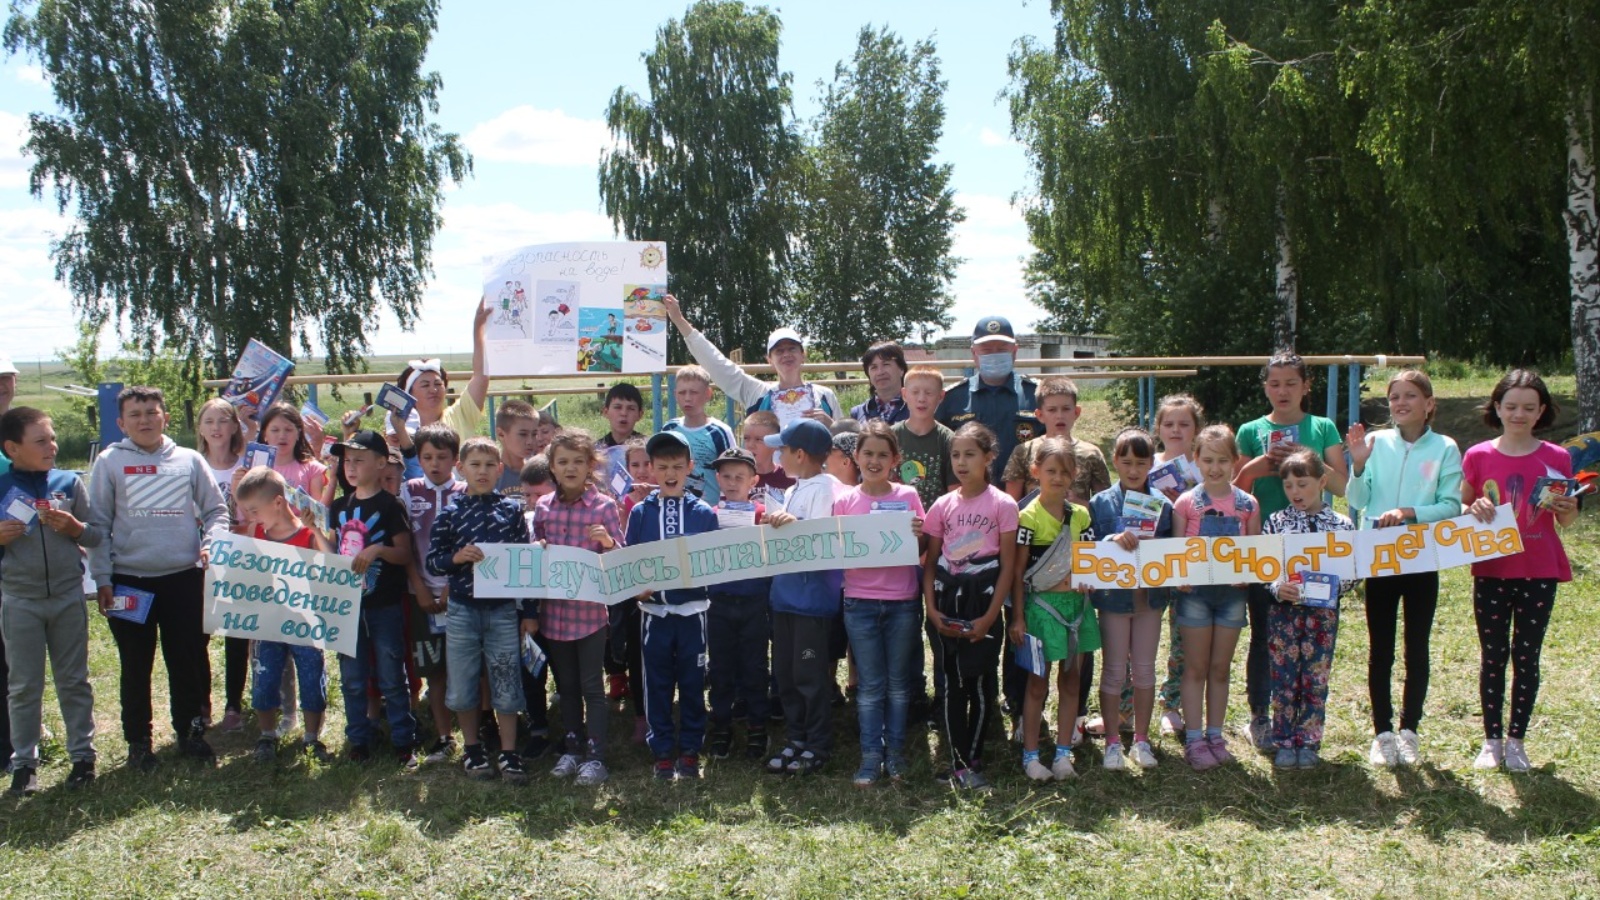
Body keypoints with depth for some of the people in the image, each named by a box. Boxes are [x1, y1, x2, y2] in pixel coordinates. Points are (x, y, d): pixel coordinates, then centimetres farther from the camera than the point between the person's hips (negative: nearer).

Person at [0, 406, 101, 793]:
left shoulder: (69, 483, -1)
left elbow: (97, 536, 3)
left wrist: (74, 527, -15)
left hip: (68, 597, 1)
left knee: (74, 681, 10)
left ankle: (83, 754, 19)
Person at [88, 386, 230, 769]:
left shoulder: (190, 460, 6)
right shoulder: (109, 462, 3)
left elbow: (216, 511, 11)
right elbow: (97, 525, 2)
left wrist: (211, 544, -7)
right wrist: (102, 579, -3)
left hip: (184, 578, 1)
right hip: (129, 580, -1)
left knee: (189, 660, 6)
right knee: (136, 666, 9)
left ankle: (190, 731, 22)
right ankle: (138, 740, 22)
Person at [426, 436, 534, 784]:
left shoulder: (512, 510, 1)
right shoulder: (450, 514, 0)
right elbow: (431, 562, 2)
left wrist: (530, 611, 1)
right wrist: (456, 557, -20)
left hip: (503, 610, 0)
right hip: (462, 611, 1)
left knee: (506, 685, 4)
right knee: (462, 686, 9)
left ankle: (508, 754, 15)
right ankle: (472, 749, 27)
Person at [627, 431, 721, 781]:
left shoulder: (704, 513, 2)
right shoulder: (640, 513, 3)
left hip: (692, 610, 0)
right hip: (653, 610, 1)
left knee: (692, 682, 7)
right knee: (657, 684, 7)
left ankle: (690, 750, 20)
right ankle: (663, 751, 18)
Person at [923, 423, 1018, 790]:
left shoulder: (1003, 504, -4)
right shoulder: (943, 505, 4)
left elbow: (1008, 566, -4)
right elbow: (930, 562, 8)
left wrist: (989, 616, -10)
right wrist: (931, 608, -5)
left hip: (983, 604, -2)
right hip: (946, 604, 2)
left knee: (981, 684, 4)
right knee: (952, 684, 6)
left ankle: (973, 760, 17)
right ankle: (957, 761, 15)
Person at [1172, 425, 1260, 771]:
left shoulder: (1247, 504, 3)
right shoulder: (1186, 502, -3)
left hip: (1232, 592, 2)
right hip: (1195, 591, -2)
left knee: (1221, 669, 11)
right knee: (1196, 668, 4)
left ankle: (1215, 736, 20)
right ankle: (1194, 740, 9)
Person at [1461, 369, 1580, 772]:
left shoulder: (1556, 458, -1)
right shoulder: (1477, 456, -1)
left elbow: (1566, 521, 4)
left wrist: (1568, 509, -18)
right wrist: (1475, 509, -15)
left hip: (1538, 573, 0)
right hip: (1491, 572, 0)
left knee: (1527, 657, 7)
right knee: (1493, 656, 7)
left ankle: (1516, 740, 18)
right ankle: (1492, 739, 16)